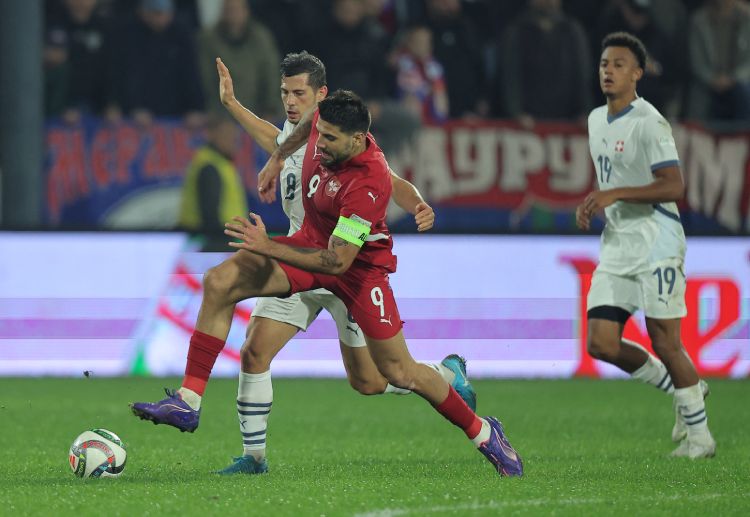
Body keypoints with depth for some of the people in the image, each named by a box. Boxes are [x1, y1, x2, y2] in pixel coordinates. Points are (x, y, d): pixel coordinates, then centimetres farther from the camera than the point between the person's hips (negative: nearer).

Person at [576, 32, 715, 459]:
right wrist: (591, 206, 9)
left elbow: (673, 186, -20)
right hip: (616, 244, 8)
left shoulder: (649, 123, -13)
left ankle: (699, 434, 7)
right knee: (601, 344, 0)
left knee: (665, 342, -7)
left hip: (656, 241, -8)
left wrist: (615, 195, -26)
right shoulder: (596, 120, 13)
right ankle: (685, 390, 20)